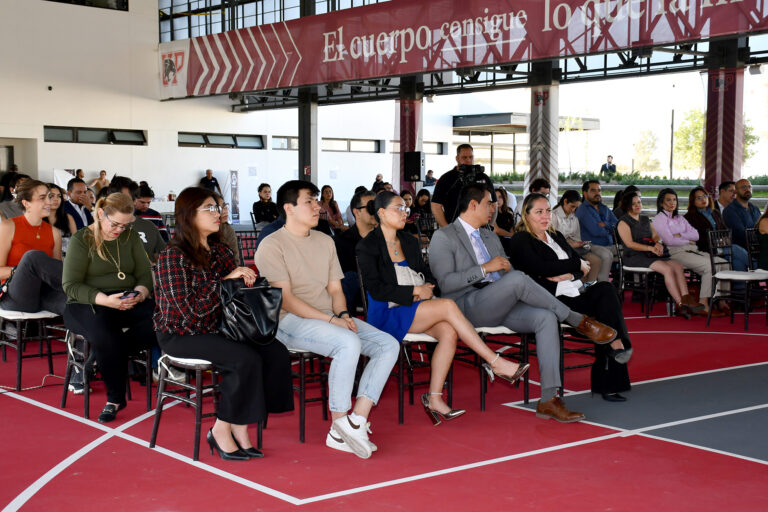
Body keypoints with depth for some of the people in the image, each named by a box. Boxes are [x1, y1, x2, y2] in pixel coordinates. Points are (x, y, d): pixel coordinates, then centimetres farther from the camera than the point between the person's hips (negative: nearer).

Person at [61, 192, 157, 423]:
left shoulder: (130, 237, 13)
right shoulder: (81, 240, -2)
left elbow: (145, 274, 12)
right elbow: (70, 285, -8)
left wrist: (140, 292, -13)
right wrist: (104, 299, -23)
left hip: (128, 303, 4)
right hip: (88, 305, -4)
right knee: (105, 335, -39)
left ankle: (99, 359, -19)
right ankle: (115, 399, -17)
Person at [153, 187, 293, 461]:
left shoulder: (221, 251, 11)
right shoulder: (173, 256, -12)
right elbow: (190, 309, -21)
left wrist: (246, 278, -2)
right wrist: (226, 281, -20)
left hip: (217, 328, 7)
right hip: (181, 334, -7)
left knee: (275, 352, -15)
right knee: (246, 359, -28)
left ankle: (240, 426, -9)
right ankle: (221, 430, -10)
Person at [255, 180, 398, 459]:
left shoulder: (325, 241, 19)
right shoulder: (272, 245, -5)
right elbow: (285, 299, -13)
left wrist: (343, 315, -6)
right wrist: (331, 320, -19)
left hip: (330, 316, 8)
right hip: (290, 321, -7)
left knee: (388, 344, -13)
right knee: (349, 343, -33)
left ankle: (356, 419, -21)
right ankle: (339, 428, -21)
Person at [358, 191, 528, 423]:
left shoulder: (409, 242, 18)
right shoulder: (368, 246, -3)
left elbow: (427, 275, 20)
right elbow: (375, 289, -12)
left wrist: (426, 288, -5)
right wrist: (415, 291, -14)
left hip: (413, 309, 7)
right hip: (385, 315, -7)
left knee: (449, 332, -25)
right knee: (447, 306, -26)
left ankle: (434, 398, -23)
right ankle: (494, 362, -21)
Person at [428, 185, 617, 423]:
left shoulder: (491, 237, 26)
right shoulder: (443, 237, 2)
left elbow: (508, 273, 26)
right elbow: (445, 283, -11)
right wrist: (485, 268, -15)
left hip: (501, 304, 7)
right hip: (467, 306, -7)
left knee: (546, 317, -22)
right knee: (517, 278, -32)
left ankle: (549, 399, -26)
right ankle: (580, 322, -18)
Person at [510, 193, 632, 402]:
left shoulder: (557, 236, 25)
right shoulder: (521, 240, 3)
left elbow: (582, 263, 18)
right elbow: (540, 268, -12)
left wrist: (569, 275, -6)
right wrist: (576, 265, -4)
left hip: (577, 293, 7)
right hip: (555, 300, -6)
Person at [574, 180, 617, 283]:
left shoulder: (604, 208, 21)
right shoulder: (583, 210, -5)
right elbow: (596, 231, -16)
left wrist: (604, 224, -7)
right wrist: (609, 229, 2)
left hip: (609, 245, 8)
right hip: (592, 245, -8)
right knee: (607, 255, -35)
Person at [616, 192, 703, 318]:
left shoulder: (645, 219, 22)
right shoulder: (623, 222, -1)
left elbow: (656, 235, 18)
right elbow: (630, 244, -12)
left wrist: (658, 243, -7)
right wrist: (650, 248, -21)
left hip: (650, 255, 7)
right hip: (634, 257, -7)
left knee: (678, 266, -17)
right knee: (667, 269, -27)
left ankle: (686, 299, -31)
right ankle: (680, 304, -29)